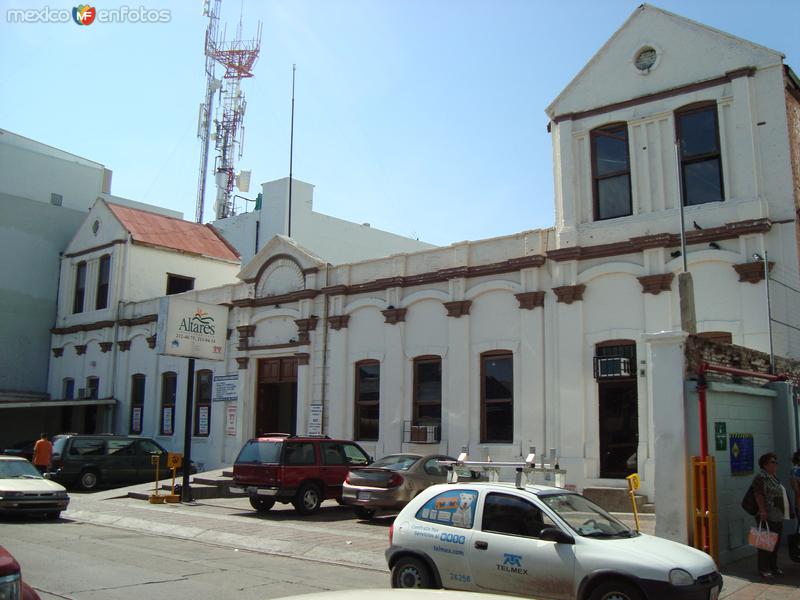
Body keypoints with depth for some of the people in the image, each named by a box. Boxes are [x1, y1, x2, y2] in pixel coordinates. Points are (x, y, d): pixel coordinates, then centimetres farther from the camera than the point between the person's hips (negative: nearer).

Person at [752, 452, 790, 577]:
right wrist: (762, 511, -25)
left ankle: (773, 567, 24)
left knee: (776, 543, 14)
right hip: (767, 517, -9)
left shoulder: (774, 477, 16)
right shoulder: (760, 477, -12)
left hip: (778, 516, 9)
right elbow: (759, 495, -19)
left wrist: (783, 514, 23)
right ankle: (763, 569, 1)